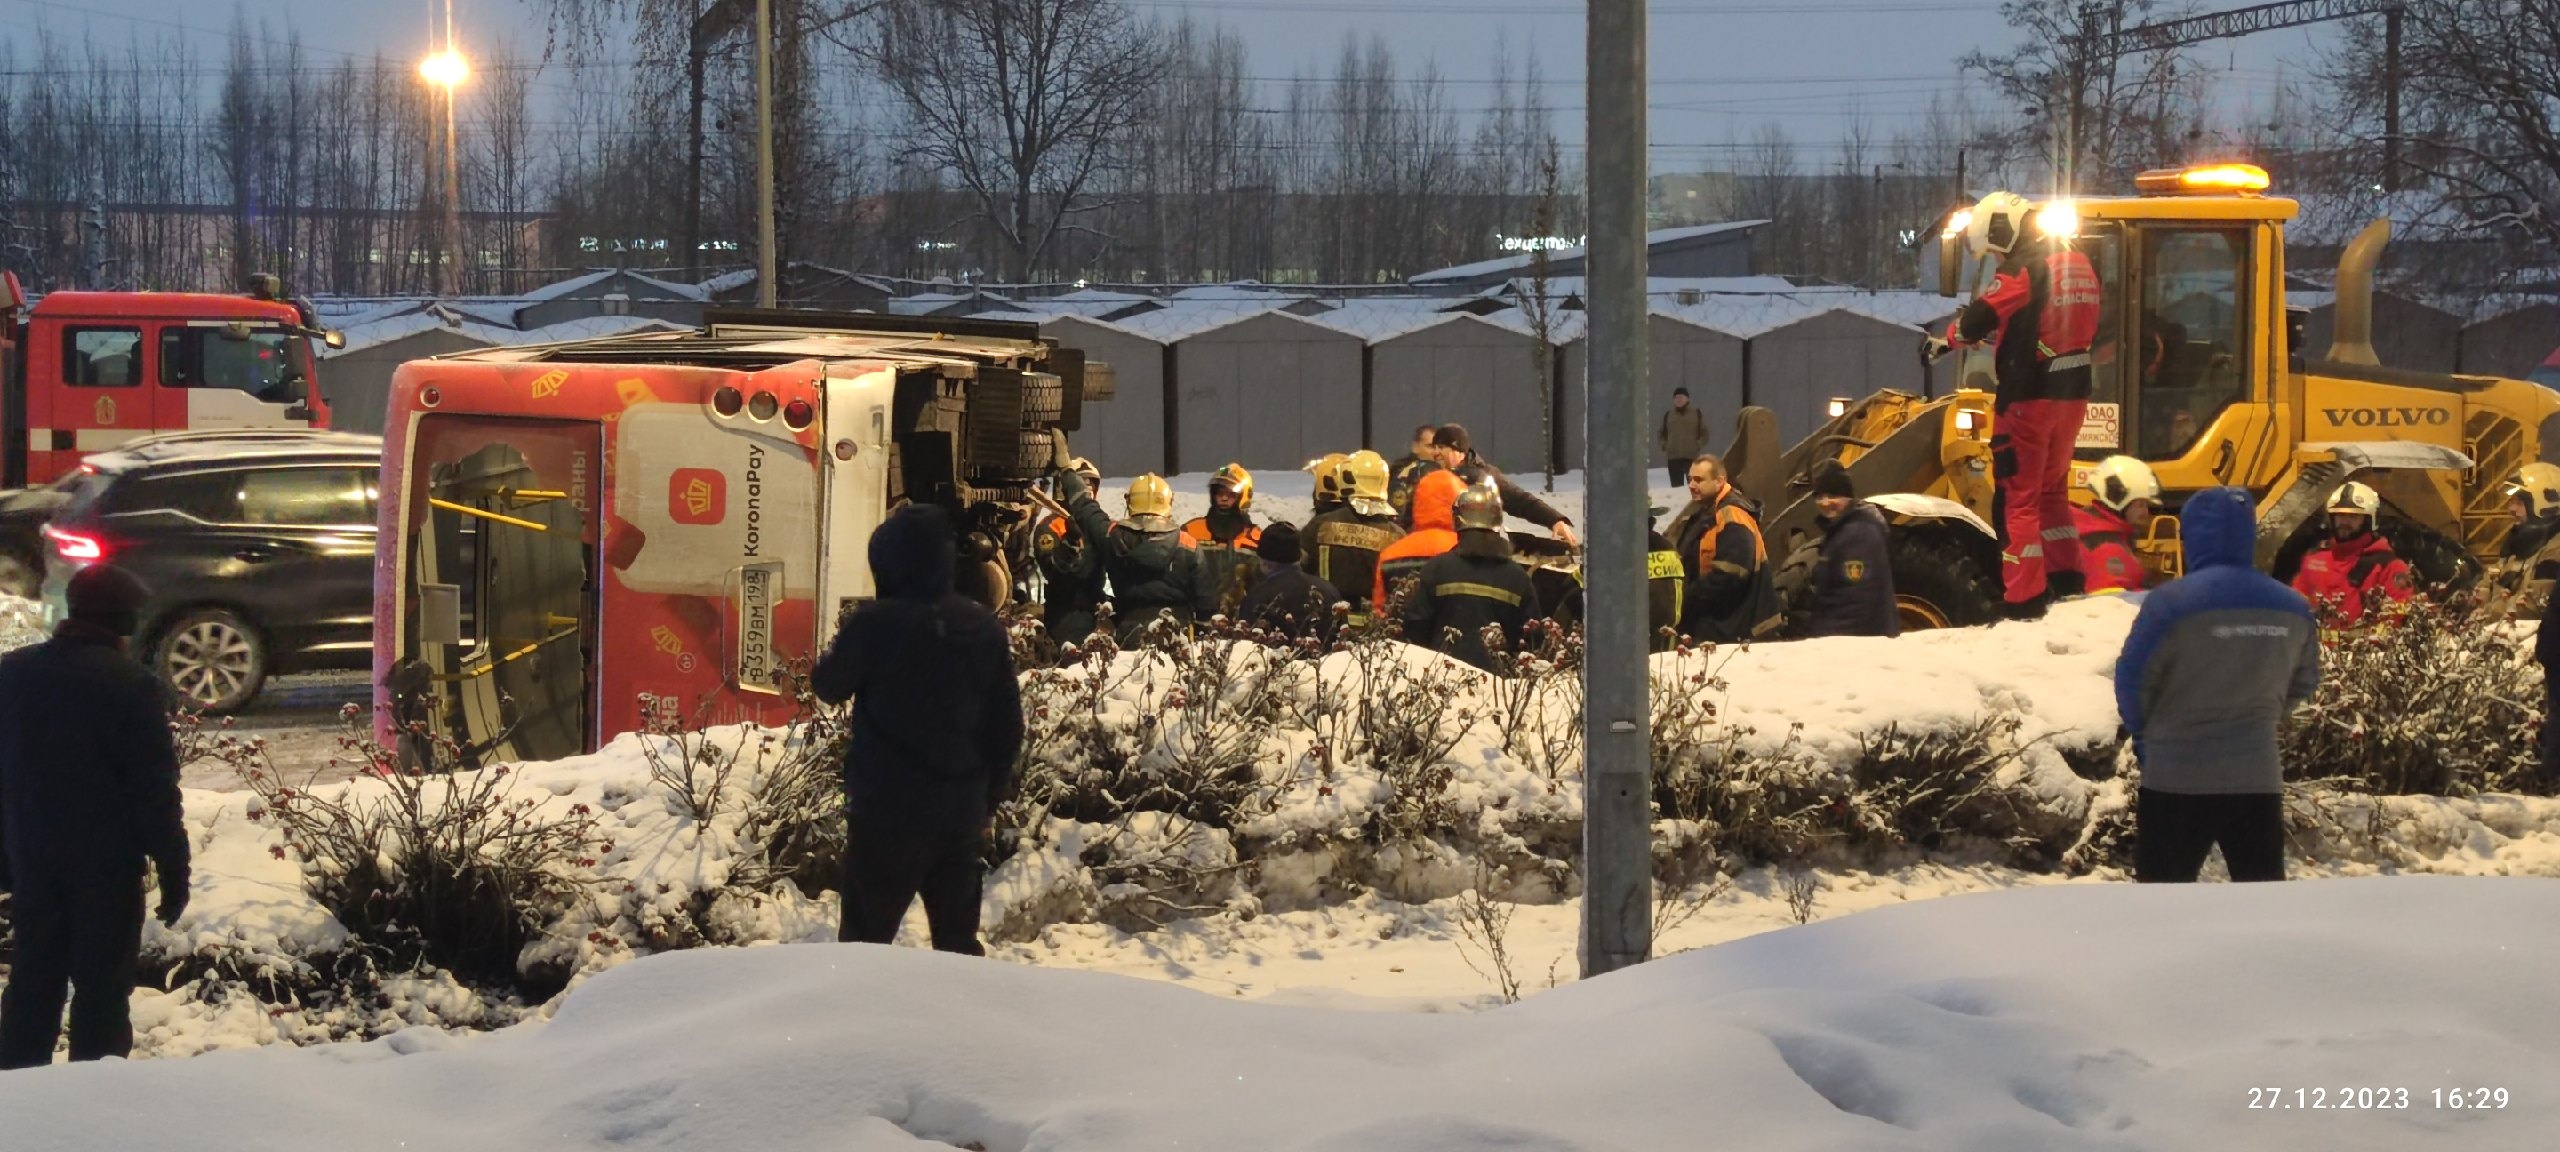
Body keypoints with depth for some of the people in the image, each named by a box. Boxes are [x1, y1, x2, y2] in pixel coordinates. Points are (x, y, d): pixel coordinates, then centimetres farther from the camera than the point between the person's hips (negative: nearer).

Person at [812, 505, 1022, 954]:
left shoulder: (876, 623, -14)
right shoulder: (985, 627, 4)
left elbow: (828, 686, 1)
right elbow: (1008, 726, 9)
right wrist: (988, 802, 18)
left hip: (888, 812, -5)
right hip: (961, 812, 5)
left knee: (865, 936, 2)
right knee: (958, 940, 13)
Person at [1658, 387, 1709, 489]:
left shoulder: (1697, 414, 6)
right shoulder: (1668, 415, 13)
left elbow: (1704, 433, 6)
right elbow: (1661, 433, 23)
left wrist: (1698, 445, -7)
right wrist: (1664, 445, 7)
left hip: (1691, 457, -3)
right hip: (1673, 457, 3)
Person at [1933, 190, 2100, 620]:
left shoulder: (2026, 265, -15)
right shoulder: (2078, 263, 11)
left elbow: (1982, 317, -18)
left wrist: (1947, 339, 4)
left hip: (2030, 396, -8)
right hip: (2073, 393, 8)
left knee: (2017, 496, -4)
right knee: (2051, 488, 23)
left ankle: (2024, 598, -7)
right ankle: (2066, 579, 27)